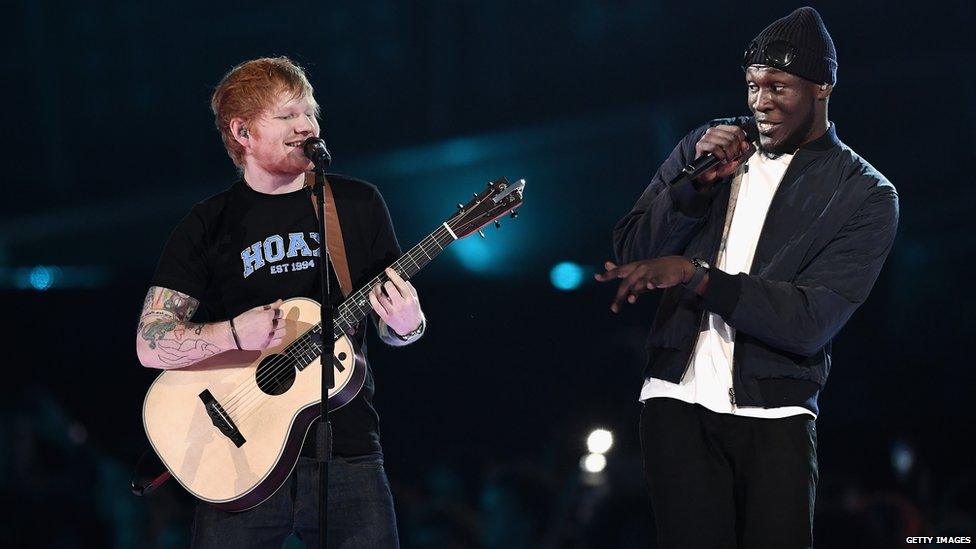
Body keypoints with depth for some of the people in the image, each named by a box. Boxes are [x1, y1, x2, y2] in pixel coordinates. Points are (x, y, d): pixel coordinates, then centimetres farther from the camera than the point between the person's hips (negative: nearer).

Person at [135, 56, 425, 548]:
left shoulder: (358, 205, 8)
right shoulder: (208, 226, 3)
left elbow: (389, 326, 13)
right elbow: (150, 345, -4)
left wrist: (405, 324, -11)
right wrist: (236, 333, -21)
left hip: (347, 451, 1)